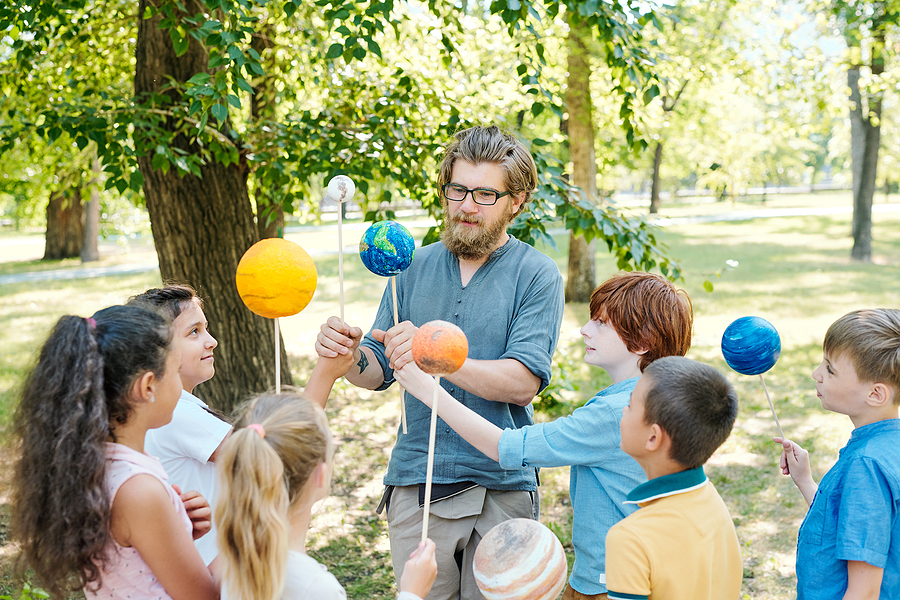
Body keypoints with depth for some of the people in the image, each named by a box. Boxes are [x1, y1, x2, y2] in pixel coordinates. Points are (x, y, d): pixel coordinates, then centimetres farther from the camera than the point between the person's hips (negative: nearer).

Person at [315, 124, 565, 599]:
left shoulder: (536, 274, -5)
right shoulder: (415, 266, 7)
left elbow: (523, 383, -16)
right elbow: (379, 372, 8)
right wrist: (348, 355, -14)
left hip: (501, 486, -2)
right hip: (415, 483, 3)